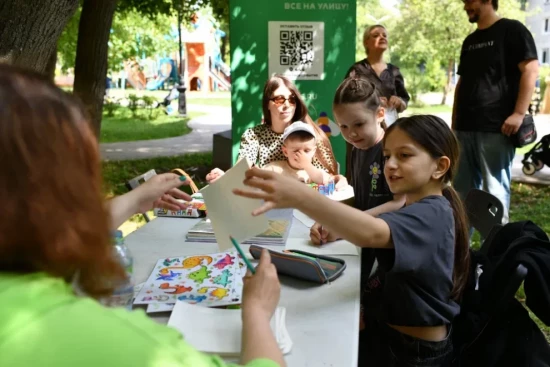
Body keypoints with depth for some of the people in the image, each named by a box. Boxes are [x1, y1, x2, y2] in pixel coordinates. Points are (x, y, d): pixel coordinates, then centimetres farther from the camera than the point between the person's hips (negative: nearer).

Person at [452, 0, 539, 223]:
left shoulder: (512, 30, -1)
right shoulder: (470, 41, 20)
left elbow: (530, 70, -9)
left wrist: (519, 113, -18)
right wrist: (454, 121, 16)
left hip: (495, 129, -7)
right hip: (465, 128, 7)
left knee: (494, 190, -5)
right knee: (461, 189, 10)